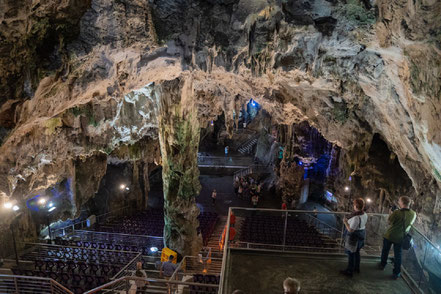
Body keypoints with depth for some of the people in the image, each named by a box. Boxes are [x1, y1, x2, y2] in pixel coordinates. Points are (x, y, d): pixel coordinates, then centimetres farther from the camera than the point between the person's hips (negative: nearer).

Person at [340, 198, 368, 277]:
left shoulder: (356, 217, -31)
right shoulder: (364, 214, -4)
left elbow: (350, 230, -27)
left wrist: (345, 222, -15)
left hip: (354, 236, -9)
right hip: (362, 233, 9)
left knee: (351, 254, 6)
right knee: (356, 252, 24)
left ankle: (349, 271, 20)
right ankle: (357, 268, 39)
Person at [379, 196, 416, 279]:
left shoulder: (396, 213, -26)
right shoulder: (414, 214, -11)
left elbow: (389, 222, -14)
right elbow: (411, 223, 8)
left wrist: (391, 213, 1)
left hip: (389, 236, -3)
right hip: (400, 238, 3)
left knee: (385, 251, 20)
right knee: (398, 255, 15)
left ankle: (382, 265, 37)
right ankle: (396, 273, 22)